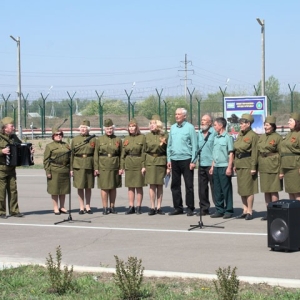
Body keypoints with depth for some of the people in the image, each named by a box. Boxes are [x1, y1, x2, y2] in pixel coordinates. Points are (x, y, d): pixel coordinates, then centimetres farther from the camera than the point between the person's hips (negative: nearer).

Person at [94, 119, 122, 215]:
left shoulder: (118, 140, 6)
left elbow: (121, 155, 6)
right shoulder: (99, 140, 4)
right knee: (104, 187, -2)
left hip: (115, 167, 1)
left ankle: (112, 207, 16)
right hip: (103, 167, -1)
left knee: (113, 187, 7)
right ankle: (105, 208, 4)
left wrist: (121, 168, -1)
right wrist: (96, 168, -4)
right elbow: (96, 154, 2)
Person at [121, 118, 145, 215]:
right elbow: (123, 154, 11)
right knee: (130, 186, 6)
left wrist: (143, 166, -13)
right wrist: (122, 167, 5)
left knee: (139, 186, 1)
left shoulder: (142, 137, -2)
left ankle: (138, 207, 8)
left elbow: (143, 153, -7)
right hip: (128, 165, 4)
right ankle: (131, 207, 11)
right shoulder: (126, 139, 10)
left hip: (138, 164, -4)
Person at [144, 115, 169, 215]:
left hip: (161, 163, -1)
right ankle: (152, 207, 4)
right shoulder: (147, 136, 8)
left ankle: (159, 207, 9)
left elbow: (168, 151, 0)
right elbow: (145, 150, 8)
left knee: (160, 185, 3)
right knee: (152, 185, -1)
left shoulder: (165, 136, 2)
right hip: (150, 163, 1)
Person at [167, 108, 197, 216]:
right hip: (174, 160, 5)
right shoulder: (173, 128, 12)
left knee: (189, 185, -1)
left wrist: (193, 161, -11)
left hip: (186, 159, -5)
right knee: (175, 185, 8)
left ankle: (190, 208, 6)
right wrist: (169, 159, 9)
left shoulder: (190, 127, -4)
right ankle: (178, 207, 16)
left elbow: (194, 145, -6)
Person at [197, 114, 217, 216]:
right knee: (202, 188, 9)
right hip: (201, 164, 7)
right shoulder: (199, 133, 14)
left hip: (211, 164, -7)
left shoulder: (214, 133, -6)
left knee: (214, 187, -4)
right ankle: (204, 208, 17)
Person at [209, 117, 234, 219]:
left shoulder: (228, 137, -7)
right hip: (216, 167, 8)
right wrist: (212, 166, 16)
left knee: (226, 189, -2)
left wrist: (229, 167, -16)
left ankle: (228, 210, 5)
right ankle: (219, 210, 16)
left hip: (224, 167, -8)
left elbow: (231, 154, -10)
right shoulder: (216, 138, 16)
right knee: (217, 190, 9)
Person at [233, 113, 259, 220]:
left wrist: (253, 167, -17)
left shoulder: (253, 136, -10)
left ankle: (249, 212, 2)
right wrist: (235, 164, 15)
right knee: (241, 189, 11)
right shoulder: (240, 135, 14)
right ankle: (245, 210, 20)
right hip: (239, 165, 8)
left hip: (248, 165, -8)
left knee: (248, 189, -4)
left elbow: (254, 152, -14)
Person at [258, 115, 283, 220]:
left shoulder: (278, 137, -5)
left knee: (273, 191, -4)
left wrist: (281, 170, -12)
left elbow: (281, 154, -8)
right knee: (266, 190, 9)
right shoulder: (261, 137, 14)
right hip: (263, 167, 7)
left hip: (273, 167, -6)